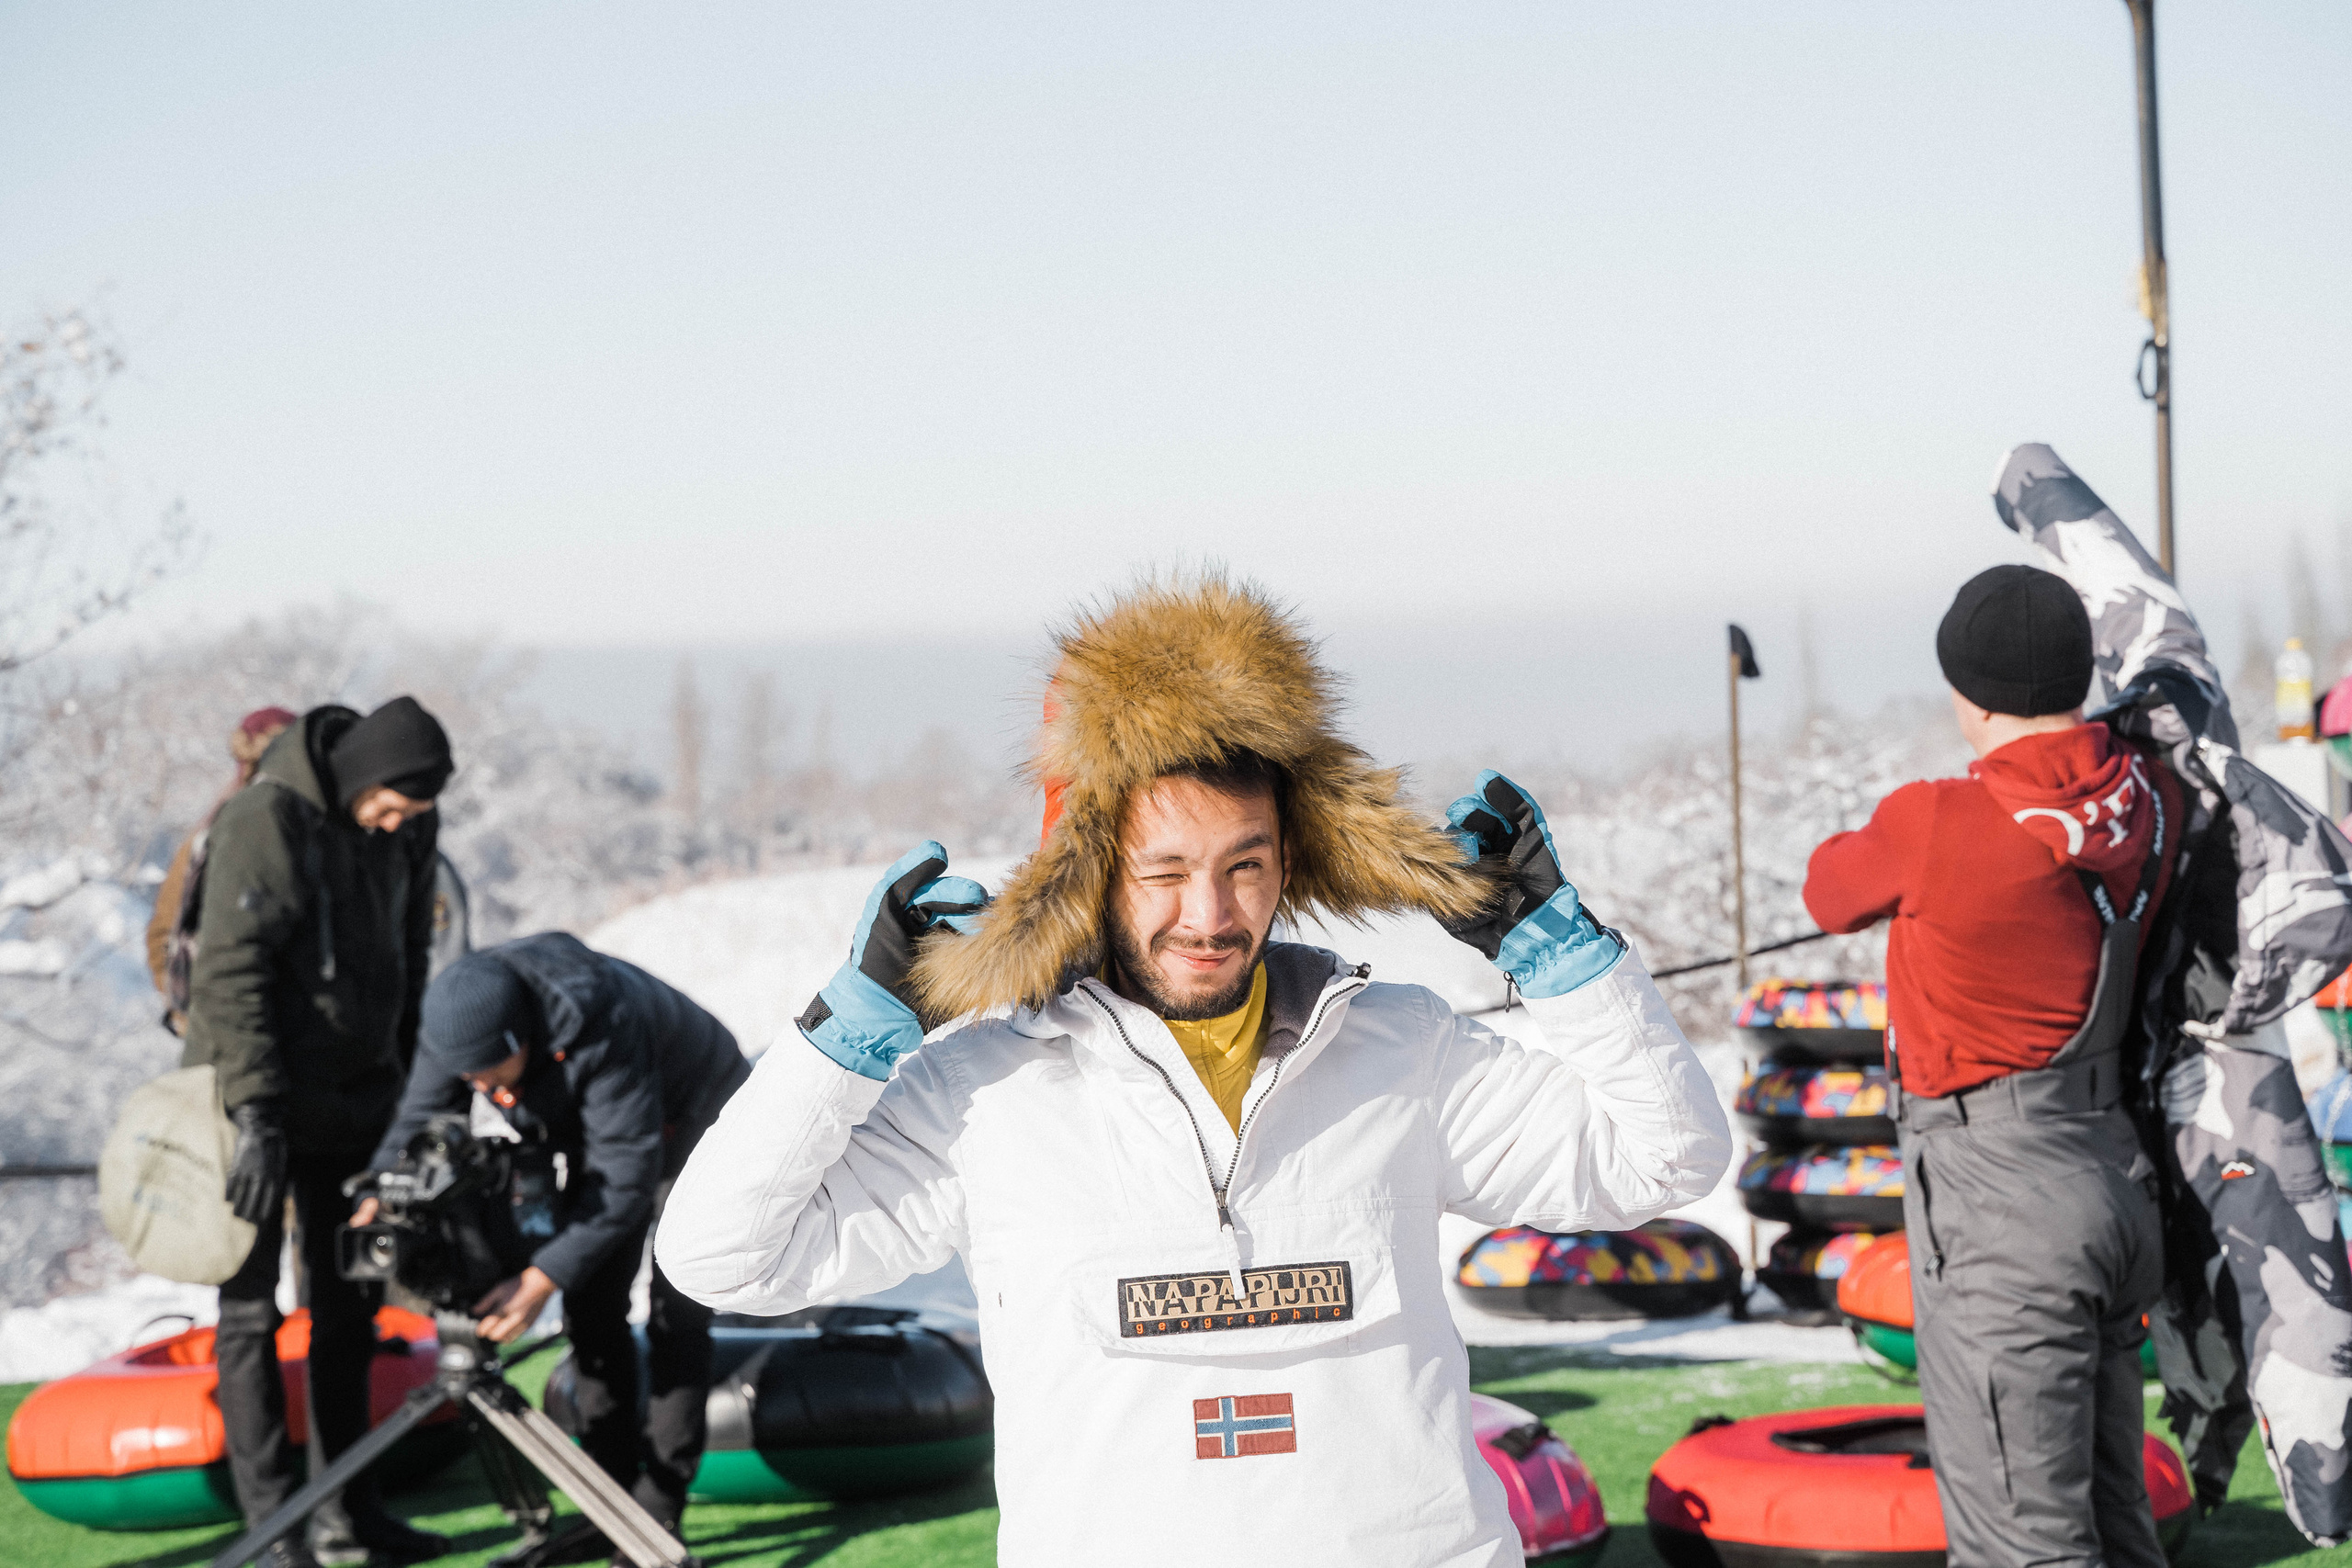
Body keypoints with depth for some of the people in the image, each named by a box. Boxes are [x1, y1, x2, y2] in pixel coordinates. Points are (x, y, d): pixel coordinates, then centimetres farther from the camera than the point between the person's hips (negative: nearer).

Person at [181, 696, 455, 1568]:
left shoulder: (407, 829, 3)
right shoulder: (265, 819, -19)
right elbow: (230, 972, -23)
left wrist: (401, 1086, 15)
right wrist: (256, 1114, -28)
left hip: (352, 1101, 7)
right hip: (257, 1103, -7)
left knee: (349, 1302, 10)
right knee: (251, 1307, -3)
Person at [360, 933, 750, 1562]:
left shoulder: (596, 1028, -43)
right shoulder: (458, 1020, -23)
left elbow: (627, 1175, -41)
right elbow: (418, 1118, -10)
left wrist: (545, 1276, -45)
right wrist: (376, 1197, -30)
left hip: (692, 1119, -7)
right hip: (599, 1129, 7)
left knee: (675, 1310, -13)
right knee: (592, 1308, 1)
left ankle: (659, 1515, -10)